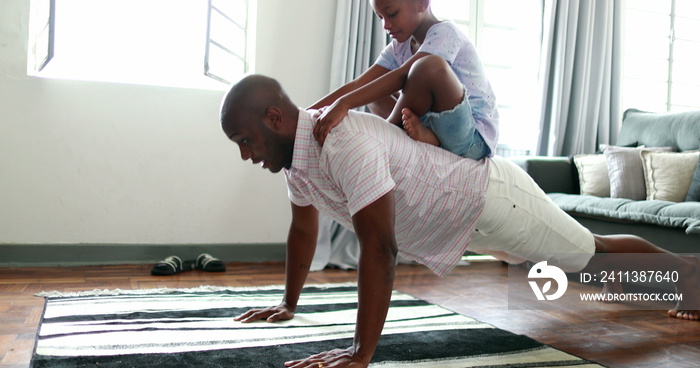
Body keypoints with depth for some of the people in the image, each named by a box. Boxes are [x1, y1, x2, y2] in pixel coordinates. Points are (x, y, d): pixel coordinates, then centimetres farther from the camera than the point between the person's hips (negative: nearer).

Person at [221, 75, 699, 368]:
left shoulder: (342, 141, -37)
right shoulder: (296, 150, -6)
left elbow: (380, 246, -41)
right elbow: (303, 229, 8)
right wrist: (289, 304, 13)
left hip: (492, 199, -9)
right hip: (466, 219, 9)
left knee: (594, 255, 12)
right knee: (572, 255, 30)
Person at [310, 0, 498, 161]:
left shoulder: (445, 32, -12)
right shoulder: (398, 49, 10)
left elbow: (402, 76, -28)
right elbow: (357, 85, 0)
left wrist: (344, 103, -38)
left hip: (475, 139, -8)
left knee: (429, 65, -31)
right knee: (371, 93, 12)